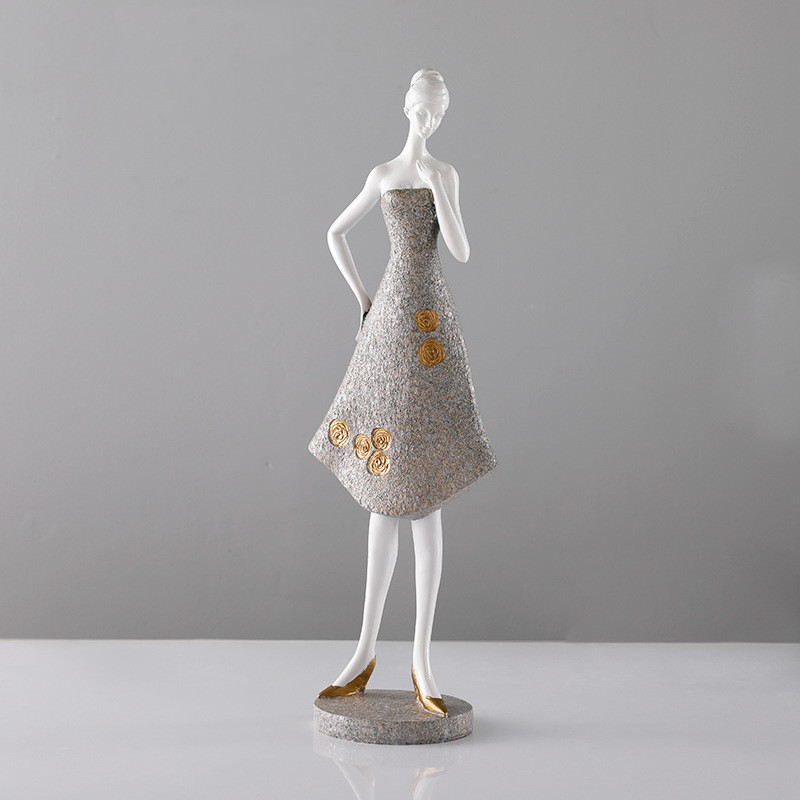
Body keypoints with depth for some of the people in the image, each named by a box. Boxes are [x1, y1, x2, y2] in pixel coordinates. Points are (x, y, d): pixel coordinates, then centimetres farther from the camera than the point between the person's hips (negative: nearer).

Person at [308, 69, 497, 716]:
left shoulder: (444, 173, 5)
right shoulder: (382, 174, 11)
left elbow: (462, 251, -6)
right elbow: (335, 235, 23)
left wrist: (436, 183, -11)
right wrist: (363, 300, 14)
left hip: (430, 323, -2)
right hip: (387, 325, 2)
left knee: (422, 493, -1)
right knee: (386, 490, 5)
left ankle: (422, 658, 6)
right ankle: (367, 649, 13)